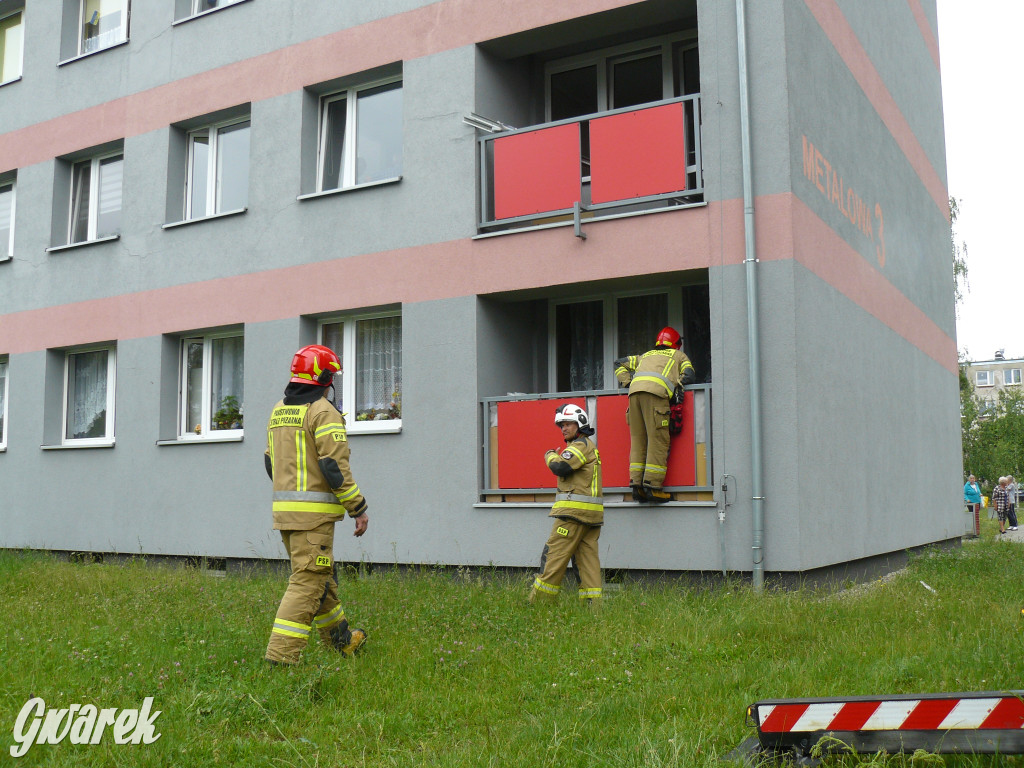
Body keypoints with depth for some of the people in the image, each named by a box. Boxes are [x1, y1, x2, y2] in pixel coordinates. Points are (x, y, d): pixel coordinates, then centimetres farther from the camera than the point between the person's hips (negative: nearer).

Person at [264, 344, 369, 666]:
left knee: (321, 578, 20)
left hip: (284, 507, 9)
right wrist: (358, 508, -10)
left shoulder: (278, 411, 14)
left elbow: (271, 462, 20)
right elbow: (335, 467, -16)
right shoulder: (323, 411, -11)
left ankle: (343, 641, 33)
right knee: (308, 583, -5)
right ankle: (280, 656, -8)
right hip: (315, 512, -9)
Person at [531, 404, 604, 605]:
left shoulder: (581, 444, -7)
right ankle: (593, 603, 1)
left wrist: (550, 455, 0)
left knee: (554, 555, -6)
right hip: (592, 513, 10)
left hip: (574, 510, -10)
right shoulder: (589, 446, 24)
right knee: (587, 557, 5)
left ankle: (538, 601, -2)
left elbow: (560, 467, -18)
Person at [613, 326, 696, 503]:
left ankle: (636, 484, -1)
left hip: (634, 391, 5)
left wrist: (627, 382, 30)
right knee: (658, 440, -7)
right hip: (655, 391, -5)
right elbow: (689, 375, 13)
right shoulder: (678, 355, 27)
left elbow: (620, 364, 38)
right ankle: (652, 485, -15)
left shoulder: (645, 356, 38)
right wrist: (676, 382, 29)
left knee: (638, 440, 5)